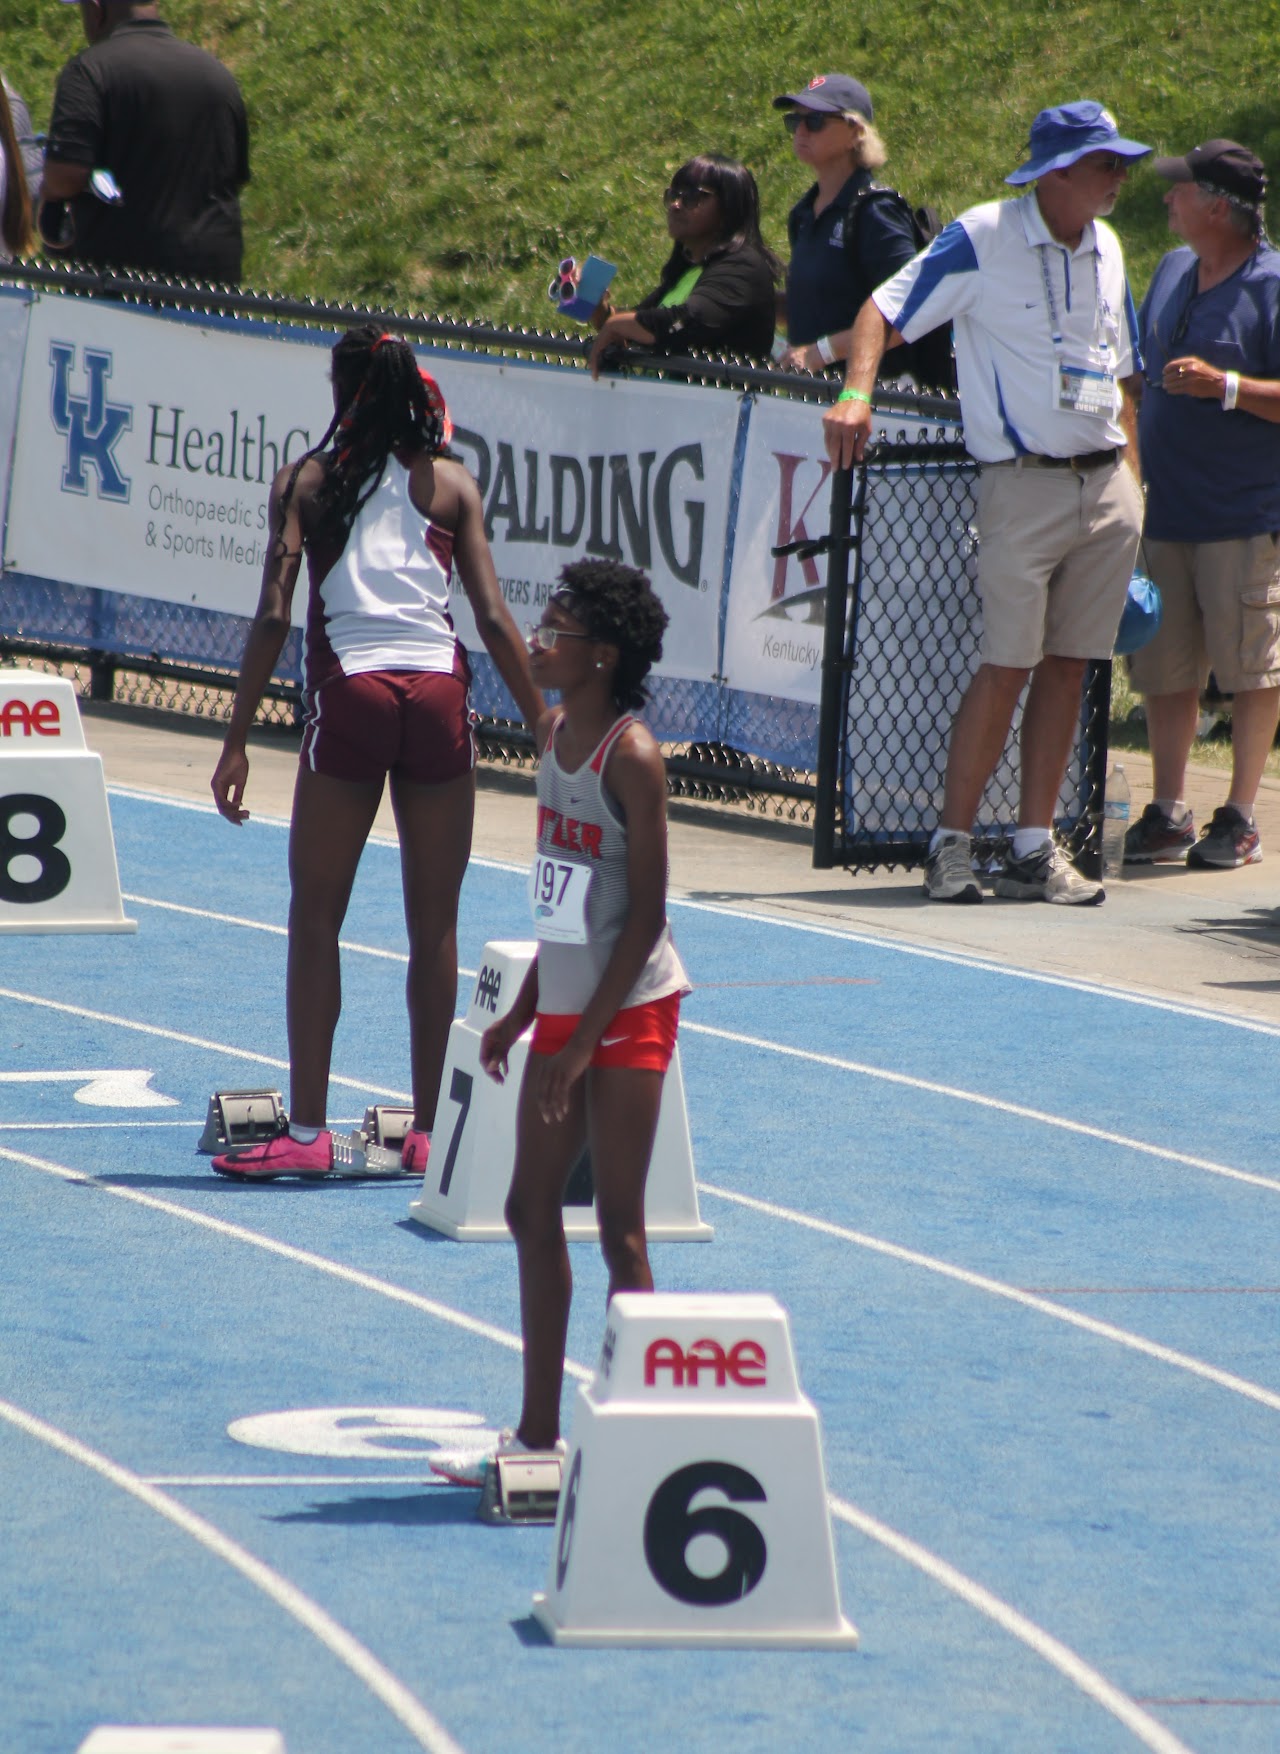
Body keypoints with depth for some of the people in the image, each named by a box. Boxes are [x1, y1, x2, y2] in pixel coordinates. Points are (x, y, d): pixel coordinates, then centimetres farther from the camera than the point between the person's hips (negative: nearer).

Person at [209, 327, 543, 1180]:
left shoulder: (307, 481, 5)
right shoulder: (451, 483, 8)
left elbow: (274, 616, -2)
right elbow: (493, 617, 1)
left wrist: (238, 742, -1)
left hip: (350, 694, -1)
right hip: (440, 694, 1)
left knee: (317, 919, 6)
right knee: (435, 926, 9)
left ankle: (307, 1131, 2)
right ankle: (430, 1131, 11)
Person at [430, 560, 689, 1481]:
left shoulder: (632, 756, -17)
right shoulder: (555, 730, 8)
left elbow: (646, 914, -18)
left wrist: (586, 1038, -19)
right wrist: (526, 1010, 16)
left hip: (629, 1013, -9)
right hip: (564, 1006, 9)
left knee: (620, 1228, -5)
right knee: (532, 1212, 12)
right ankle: (538, 1432, 20)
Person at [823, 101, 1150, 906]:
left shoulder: (1105, 248, 12)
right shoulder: (984, 238, -7)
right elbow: (885, 309, -8)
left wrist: (1130, 468, 14)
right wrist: (856, 395, -23)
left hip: (1107, 485, 6)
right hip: (1026, 484, -6)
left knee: (1068, 665, 5)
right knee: (1008, 666, -9)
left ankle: (1035, 847, 9)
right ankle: (952, 846, -2)